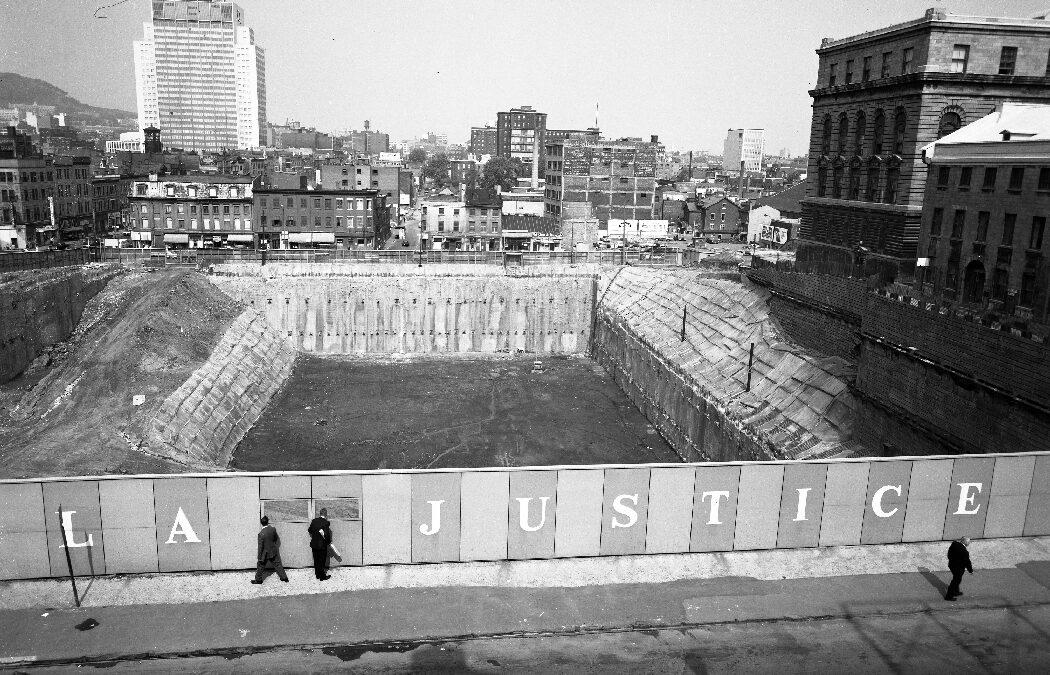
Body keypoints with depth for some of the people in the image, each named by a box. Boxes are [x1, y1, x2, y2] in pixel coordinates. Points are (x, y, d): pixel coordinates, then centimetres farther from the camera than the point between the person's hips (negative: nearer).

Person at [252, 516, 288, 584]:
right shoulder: (273, 529, -13)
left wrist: (259, 557, -10)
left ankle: (258, 579, 30)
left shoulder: (261, 534, -25)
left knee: (261, 565, 17)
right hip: (274, 551, 4)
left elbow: (260, 546, -19)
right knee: (277, 564, 17)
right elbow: (276, 538, 5)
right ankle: (284, 577, 24)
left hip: (265, 553, -4)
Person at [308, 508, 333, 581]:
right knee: (322, 561, 6)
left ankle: (317, 574, 28)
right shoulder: (326, 522, -19)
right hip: (322, 545, -5)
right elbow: (326, 534, -22)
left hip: (314, 544, 5)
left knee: (316, 560, 17)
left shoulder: (314, 521, -1)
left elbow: (309, 530, 10)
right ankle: (322, 577, 12)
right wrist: (329, 542, -6)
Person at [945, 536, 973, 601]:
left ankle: (956, 592, 48)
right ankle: (949, 596, 20)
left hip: (951, 565, 8)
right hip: (958, 568, -8)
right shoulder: (965, 552, -32)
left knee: (956, 579, 28)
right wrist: (971, 570, -2)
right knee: (955, 581, 10)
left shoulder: (954, 544, -11)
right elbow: (967, 562, -19)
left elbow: (949, 553, 5)